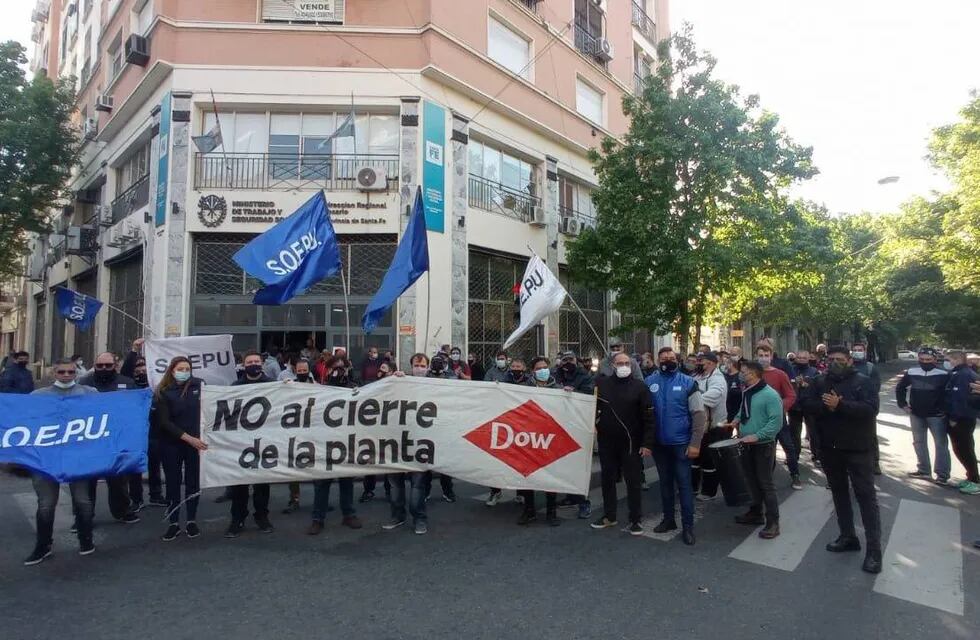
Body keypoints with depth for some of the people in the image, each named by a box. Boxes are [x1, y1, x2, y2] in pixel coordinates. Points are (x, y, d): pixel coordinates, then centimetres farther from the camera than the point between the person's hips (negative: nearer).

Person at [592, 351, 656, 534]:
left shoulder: (639, 387, -6)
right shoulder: (601, 384, 0)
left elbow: (648, 417, -7)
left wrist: (647, 443, -11)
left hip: (631, 443, -3)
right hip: (606, 442, 3)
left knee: (633, 481, 5)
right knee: (607, 479, 14)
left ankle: (636, 519, 18)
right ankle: (609, 516, 29)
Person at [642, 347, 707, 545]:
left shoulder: (688, 382, -6)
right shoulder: (649, 383, -1)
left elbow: (699, 414, -7)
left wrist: (695, 443, -13)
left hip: (681, 443, -3)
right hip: (658, 443, 3)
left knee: (684, 484, 2)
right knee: (665, 482, 15)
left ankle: (688, 526, 13)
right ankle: (668, 519, 29)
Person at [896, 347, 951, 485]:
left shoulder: (943, 374, -11)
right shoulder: (911, 373, 0)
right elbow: (900, 388, 13)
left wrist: (946, 409, -8)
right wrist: (902, 404, 6)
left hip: (937, 415, -4)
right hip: (916, 414, 4)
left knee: (941, 444, 2)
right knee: (919, 442, 13)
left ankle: (942, 474, 8)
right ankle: (923, 470, 25)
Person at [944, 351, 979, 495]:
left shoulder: (960, 375, -18)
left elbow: (959, 398, -24)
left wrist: (954, 418, -20)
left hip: (961, 419, -10)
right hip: (968, 417, 10)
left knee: (962, 450, -4)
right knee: (965, 449, 17)